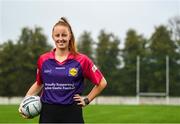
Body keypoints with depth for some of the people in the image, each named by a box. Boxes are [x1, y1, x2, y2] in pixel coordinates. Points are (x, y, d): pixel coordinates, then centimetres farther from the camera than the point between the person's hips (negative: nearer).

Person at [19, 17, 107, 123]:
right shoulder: (43, 60, 4)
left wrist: (87, 100, 1)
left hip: (72, 114, -2)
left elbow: (102, 83, 5)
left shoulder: (81, 60, -4)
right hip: (48, 114, 2)